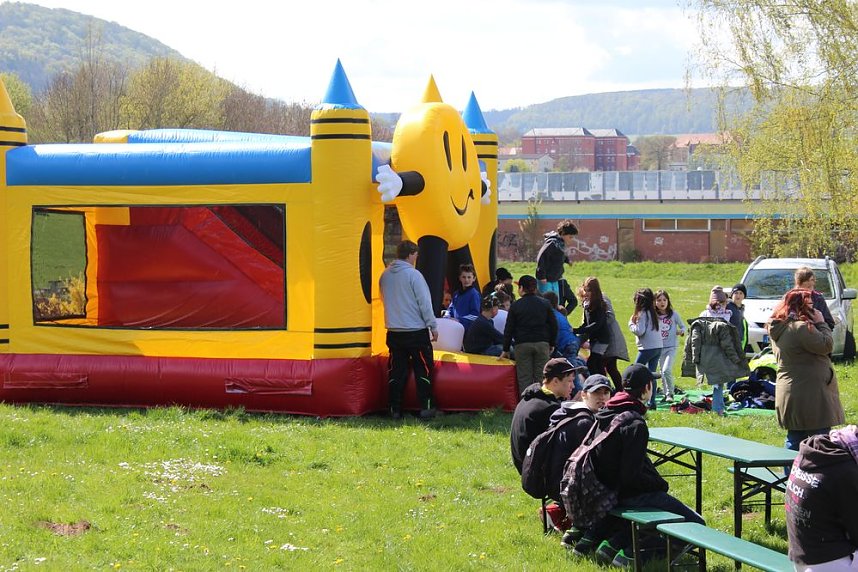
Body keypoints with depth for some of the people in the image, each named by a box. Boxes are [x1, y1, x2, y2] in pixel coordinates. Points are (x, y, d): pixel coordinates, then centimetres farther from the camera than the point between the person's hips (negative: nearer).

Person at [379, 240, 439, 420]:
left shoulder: (385, 275, 5)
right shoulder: (413, 275, -13)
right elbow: (425, 303, -11)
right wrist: (433, 326, -3)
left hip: (394, 331, 5)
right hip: (416, 331, -5)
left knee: (396, 372, 8)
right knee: (423, 370, 3)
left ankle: (395, 409, 7)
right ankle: (426, 408, 2)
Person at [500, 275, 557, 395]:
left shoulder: (515, 305, -1)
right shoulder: (545, 303, 5)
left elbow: (509, 329, 1)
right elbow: (553, 325, 7)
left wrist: (506, 349, 8)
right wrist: (551, 344, 16)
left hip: (522, 345, -2)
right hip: (542, 344, 2)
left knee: (524, 379, 1)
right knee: (541, 377, 5)